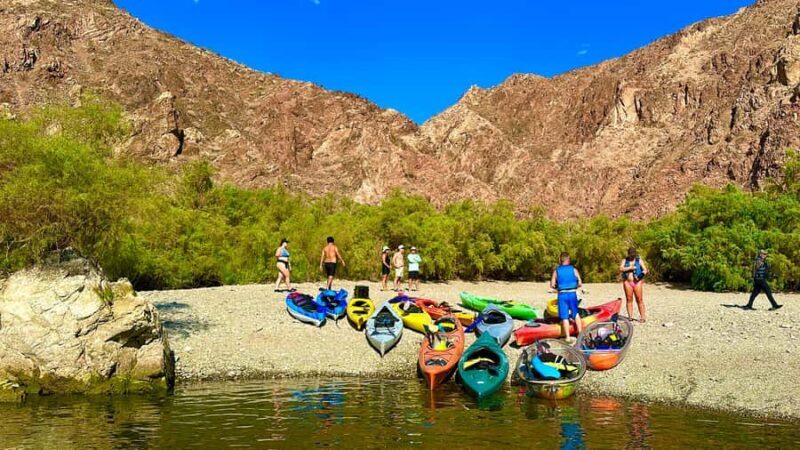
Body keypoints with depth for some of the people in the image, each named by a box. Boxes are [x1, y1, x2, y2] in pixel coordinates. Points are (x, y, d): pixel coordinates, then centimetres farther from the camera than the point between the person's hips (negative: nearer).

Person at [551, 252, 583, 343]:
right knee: (576, 314, 18)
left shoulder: (556, 270, 1)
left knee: (565, 317, 3)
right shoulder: (574, 269, 1)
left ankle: (567, 337, 3)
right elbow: (580, 284, 0)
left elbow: (552, 285, -2)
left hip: (562, 294, -1)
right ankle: (580, 334, 19)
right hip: (572, 294, 1)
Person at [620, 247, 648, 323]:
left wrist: (641, 275, -19)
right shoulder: (624, 260, 11)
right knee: (629, 299, 1)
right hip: (627, 282, 1)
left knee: (639, 300, -5)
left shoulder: (639, 260, 8)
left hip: (637, 282, -1)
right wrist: (629, 268, -14)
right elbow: (621, 269, -4)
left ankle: (643, 317, -3)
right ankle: (630, 316, 5)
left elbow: (645, 270, 0)